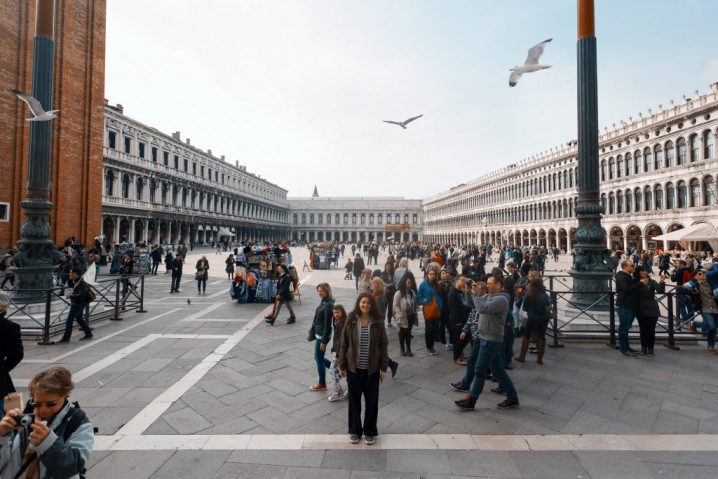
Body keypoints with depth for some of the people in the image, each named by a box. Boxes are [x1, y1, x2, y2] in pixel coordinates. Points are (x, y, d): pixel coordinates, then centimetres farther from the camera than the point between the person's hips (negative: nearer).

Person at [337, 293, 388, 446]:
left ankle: (370, 431, 30)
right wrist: (342, 366, -1)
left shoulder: (378, 322, -6)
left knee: (371, 401, 11)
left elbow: (383, 346, -2)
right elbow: (344, 344, -1)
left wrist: (383, 367, -4)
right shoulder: (351, 321, -5)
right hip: (353, 368, 0)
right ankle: (355, 430, 32)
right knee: (354, 400, 13)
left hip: (372, 369, 0)